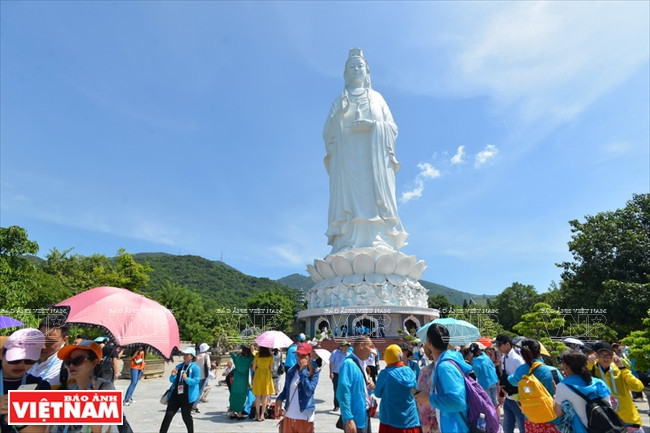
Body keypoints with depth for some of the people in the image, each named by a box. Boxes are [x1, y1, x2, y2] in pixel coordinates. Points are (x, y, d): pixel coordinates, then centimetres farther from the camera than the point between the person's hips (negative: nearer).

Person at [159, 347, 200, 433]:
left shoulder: (195, 367, -9)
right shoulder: (179, 366, 10)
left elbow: (196, 381, -17)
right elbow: (172, 380, 14)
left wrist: (187, 379, -29)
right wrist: (173, 375, -6)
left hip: (187, 396, -5)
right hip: (175, 394, 5)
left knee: (186, 416, 8)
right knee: (168, 415, 2)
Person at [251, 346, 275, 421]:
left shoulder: (257, 355, -7)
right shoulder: (270, 356, -8)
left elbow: (253, 368, -2)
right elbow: (271, 368, -1)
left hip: (258, 375, 0)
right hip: (267, 375, 0)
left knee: (258, 396, 9)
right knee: (265, 396, 8)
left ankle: (257, 415, 12)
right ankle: (262, 415, 10)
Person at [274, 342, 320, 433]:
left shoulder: (314, 372, -10)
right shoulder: (291, 371, 3)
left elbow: (309, 391, -23)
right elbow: (286, 389, 13)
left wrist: (303, 371, -22)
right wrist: (279, 399, -6)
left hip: (304, 417, -4)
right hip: (289, 416, 4)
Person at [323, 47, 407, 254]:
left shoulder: (376, 97, 22)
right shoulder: (339, 100, 21)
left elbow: (393, 128, 12)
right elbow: (327, 132, 10)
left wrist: (374, 125, -8)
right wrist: (339, 116, -9)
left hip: (374, 157, 0)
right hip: (347, 157, 0)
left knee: (374, 199, -13)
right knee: (349, 197, -14)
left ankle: (380, 248, -18)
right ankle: (347, 250, -20)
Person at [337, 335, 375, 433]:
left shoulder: (360, 364, 9)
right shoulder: (348, 364, -20)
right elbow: (343, 393, -25)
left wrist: (370, 387, 0)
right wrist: (349, 419, -27)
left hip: (365, 415, 9)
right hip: (356, 419, -9)